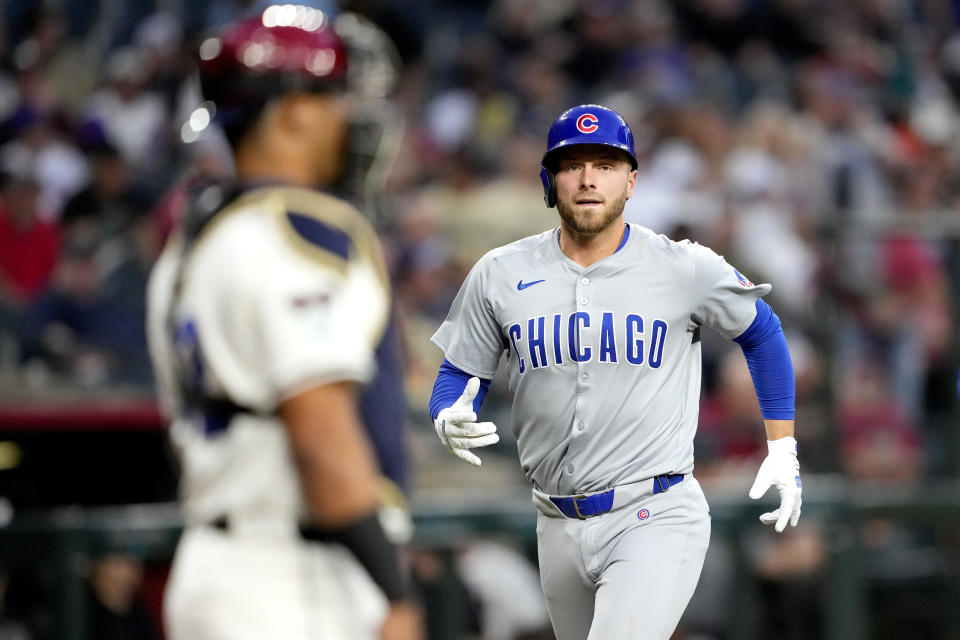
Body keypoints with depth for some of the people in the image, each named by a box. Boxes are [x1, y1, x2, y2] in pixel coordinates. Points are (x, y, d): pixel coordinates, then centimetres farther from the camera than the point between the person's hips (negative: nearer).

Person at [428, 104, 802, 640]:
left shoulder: (687, 269, -4)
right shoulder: (500, 275, 2)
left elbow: (762, 333, 12)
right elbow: (458, 378, 10)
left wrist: (782, 449, 11)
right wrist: (451, 423, -14)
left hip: (655, 517, -4)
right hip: (560, 528, 4)